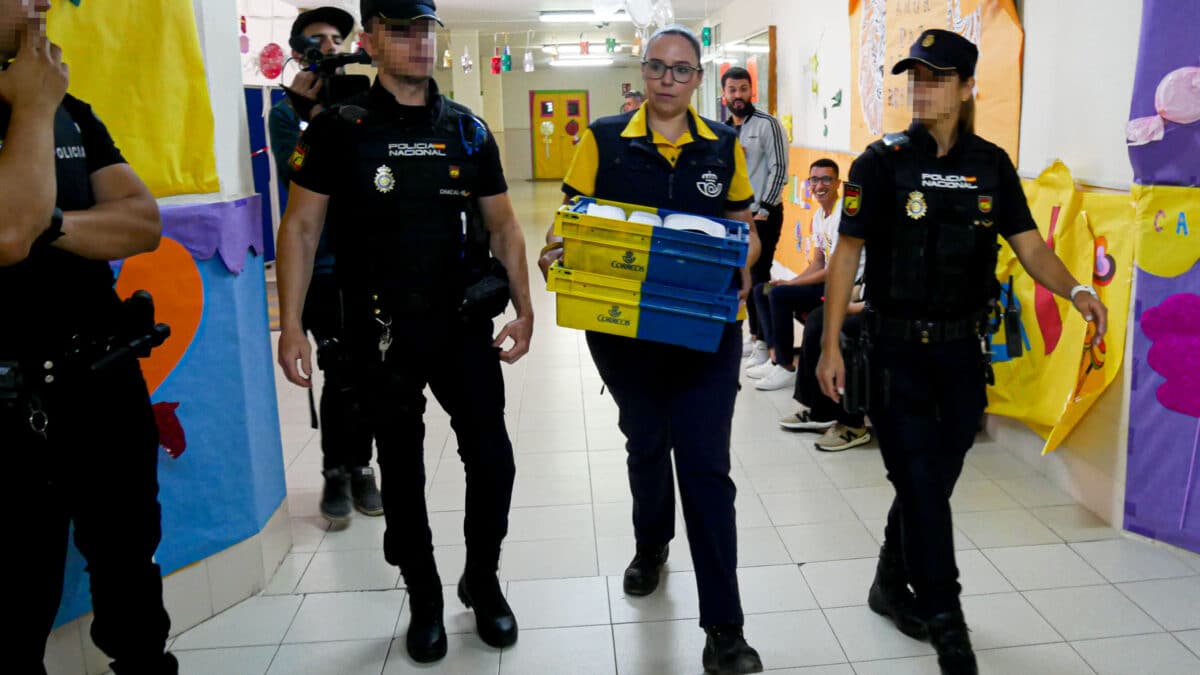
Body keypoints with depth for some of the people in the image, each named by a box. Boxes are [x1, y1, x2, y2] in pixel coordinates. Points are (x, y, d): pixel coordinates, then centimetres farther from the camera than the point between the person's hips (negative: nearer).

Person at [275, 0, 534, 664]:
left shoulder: (468, 130, 5)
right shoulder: (339, 129, -3)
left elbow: (502, 224, 10)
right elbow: (301, 226, -2)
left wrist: (524, 309, 4)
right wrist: (291, 326, -9)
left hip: (464, 326, 2)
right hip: (381, 334, -1)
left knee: (493, 460, 3)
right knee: (402, 471, 11)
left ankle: (482, 580, 28)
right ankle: (424, 601, 30)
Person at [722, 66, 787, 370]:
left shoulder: (767, 124, -8)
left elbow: (779, 169, -12)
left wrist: (763, 210, -16)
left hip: (762, 215, -6)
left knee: (759, 277, -6)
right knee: (744, 276, 10)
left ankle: (767, 341, 4)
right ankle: (755, 335, 21)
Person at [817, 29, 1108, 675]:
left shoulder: (991, 165, 3)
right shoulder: (883, 162, -6)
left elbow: (1030, 246, 1)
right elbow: (847, 255, -6)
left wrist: (1074, 289, -20)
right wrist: (830, 346, -9)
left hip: (963, 350, 4)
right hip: (897, 351, -3)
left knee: (933, 480, 14)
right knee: (921, 484, -2)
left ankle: (892, 585, 36)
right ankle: (945, 621, 11)